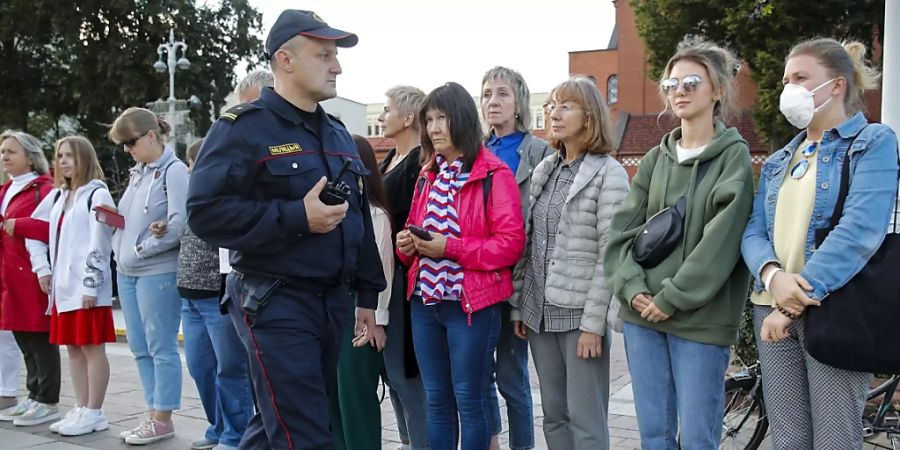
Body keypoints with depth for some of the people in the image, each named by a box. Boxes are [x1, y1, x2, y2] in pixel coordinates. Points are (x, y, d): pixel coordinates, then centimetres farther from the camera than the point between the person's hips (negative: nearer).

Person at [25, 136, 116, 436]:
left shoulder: (97, 194, -6)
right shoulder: (57, 196, 17)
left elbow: (99, 243, -13)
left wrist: (90, 285, -17)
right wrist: (42, 268, 10)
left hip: (86, 287, -8)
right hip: (63, 286, 8)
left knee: (92, 348, -3)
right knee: (73, 348, 11)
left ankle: (94, 414, 3)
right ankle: (81, 409, 19)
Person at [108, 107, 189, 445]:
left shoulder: (174, 171, -9)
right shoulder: (137, 172, 15)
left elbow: (179, 225, -18)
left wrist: (141, 249, -13)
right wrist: (120, 250, 4)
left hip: (157, 273, -8)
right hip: (127, 272, 8)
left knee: (161, 348, 0)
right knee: (140, 349, 12)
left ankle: (163, 419, 8)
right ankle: (154, 413, 21)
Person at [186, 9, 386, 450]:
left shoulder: (338, 134, 16)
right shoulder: (244, 128, -8)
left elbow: (360, 220, 21)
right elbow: (206, 211, -19)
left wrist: (366, 295, 16)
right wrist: (297, 217, -22)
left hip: (333, 303, 7)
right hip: (275, 305, -7)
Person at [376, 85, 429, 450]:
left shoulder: (422, 162, -13)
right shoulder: (387, 161, 16)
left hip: (404, 273, -9)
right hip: (382, 272, 9)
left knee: (405, 367, -5)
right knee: (390, 362, 14)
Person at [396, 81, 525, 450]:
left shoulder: (494, 175, -8)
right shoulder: (427, 174, 13)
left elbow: (510, 243, -14)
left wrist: (450, 247, -21)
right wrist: (407, 243, -1)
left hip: (472, 303, -6)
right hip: (425, 300, 6)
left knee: (470, 401, 4)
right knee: (436, 400, 13)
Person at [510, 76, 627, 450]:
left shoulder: (609, 173, -7)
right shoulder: (543, 170, 12)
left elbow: (610, 255, -13)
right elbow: (527, 244, 13)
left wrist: (593, 322, -16)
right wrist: (519, 305, 9)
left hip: (580, 313, -6)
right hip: (540, 311, 6)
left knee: (585, 419, 0)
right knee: (553, 415, 14)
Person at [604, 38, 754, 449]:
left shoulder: (734, 156, -2)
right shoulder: (655, 159, 13)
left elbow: (721, 239, -12)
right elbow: (623, 229, 7)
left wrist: (673, 298, -15)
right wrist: (632, 287, -9)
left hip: (700, 319, -5)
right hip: (641, 314, 5)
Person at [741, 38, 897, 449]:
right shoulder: (779, 161, 17)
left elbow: (859, 232, -17)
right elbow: (754, 231, 5)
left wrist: (798, 298, -22)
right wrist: (774, 276, -17)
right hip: (773, 309, 6)